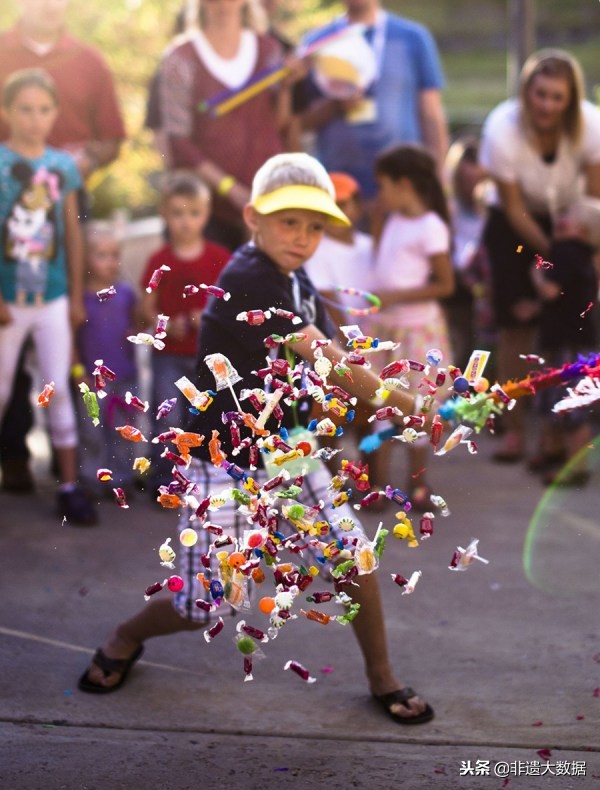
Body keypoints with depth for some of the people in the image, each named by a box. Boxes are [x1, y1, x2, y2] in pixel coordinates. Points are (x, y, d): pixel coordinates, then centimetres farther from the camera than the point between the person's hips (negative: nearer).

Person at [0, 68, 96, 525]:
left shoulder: (64, 167, 3)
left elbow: (72, 232, 9)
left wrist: (77, 295, 9)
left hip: (53, 297, 3)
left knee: (59, 389, 5)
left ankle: (70, 487, 10)